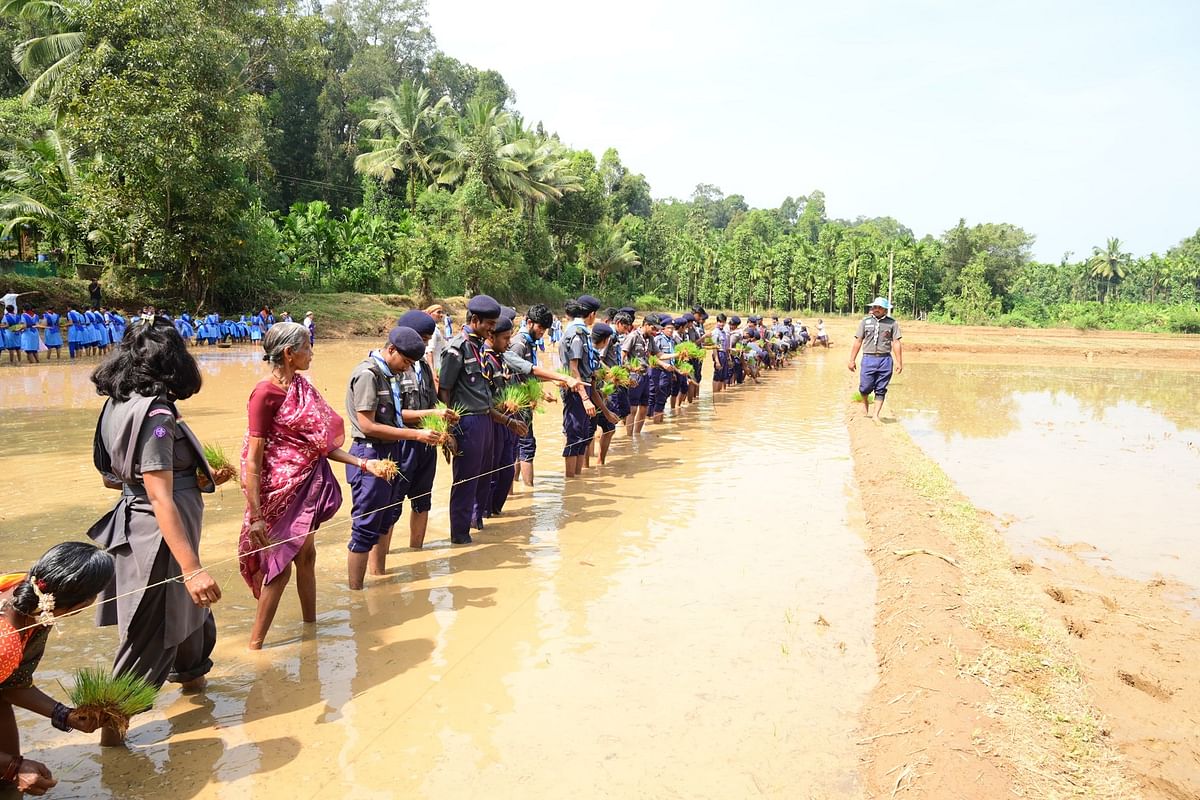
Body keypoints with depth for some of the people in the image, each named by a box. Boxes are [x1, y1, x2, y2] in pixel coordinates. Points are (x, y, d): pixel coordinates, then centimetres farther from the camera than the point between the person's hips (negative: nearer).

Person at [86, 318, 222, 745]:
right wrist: (192, 569, -29)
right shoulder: (155, 414, -22)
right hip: (159, 538, -9)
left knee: (188, 609, 27)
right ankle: (113, 723, 18)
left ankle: (190, 674, 48)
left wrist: (197, 477, 21)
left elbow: (111, 477, 14)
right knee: (151, 634, 6)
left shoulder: (117, 406, 4)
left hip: (134, 528, 9)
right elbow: (161, 499, -26)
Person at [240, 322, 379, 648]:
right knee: (279, 567, 1)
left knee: (306, 555, 18)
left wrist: (364, 463, 1)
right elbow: (253, 459, -20)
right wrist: (255, 516, -22)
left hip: (306, 484, 8)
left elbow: (320, 444, 7)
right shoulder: (266, 393, -19)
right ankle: (255, 645, 15)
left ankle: (310, 624, 34)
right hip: (280, 490, -8)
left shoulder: (302, 388, 4)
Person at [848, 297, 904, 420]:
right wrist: (852, 360, 5)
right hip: (868, 358, 0)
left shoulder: (892, 323, 4)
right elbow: (858, 341, 7)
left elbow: (896, 343, 2)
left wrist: (899, 362, -2)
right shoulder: (866, 321, 7)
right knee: (865, 387, -2)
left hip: (885, 359, 0)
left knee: (881, 390, 3)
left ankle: (876, 415, 11)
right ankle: (865, 402, 31)